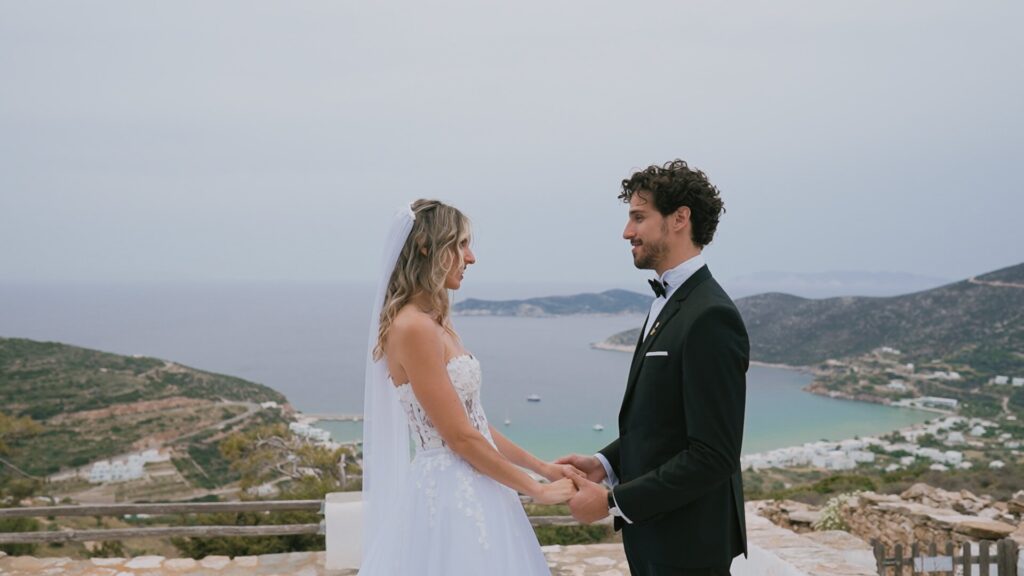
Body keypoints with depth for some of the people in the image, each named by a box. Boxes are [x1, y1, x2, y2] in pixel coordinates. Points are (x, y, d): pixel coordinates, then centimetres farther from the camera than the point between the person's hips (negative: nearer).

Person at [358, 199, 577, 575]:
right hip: (449, 493, -9)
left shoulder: (435, 323, 9)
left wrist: (541, 466, 13)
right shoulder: (413, 328, -19)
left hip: (467, 490, 9)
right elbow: (460, 437, -18)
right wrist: (537, 490, -9)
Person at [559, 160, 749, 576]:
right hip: (653, 532, 8)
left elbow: (713, 456, -24)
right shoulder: (669, 302, 8)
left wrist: (614, 502, -20)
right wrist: (606, 462, 1)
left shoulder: (710, 317, -22)